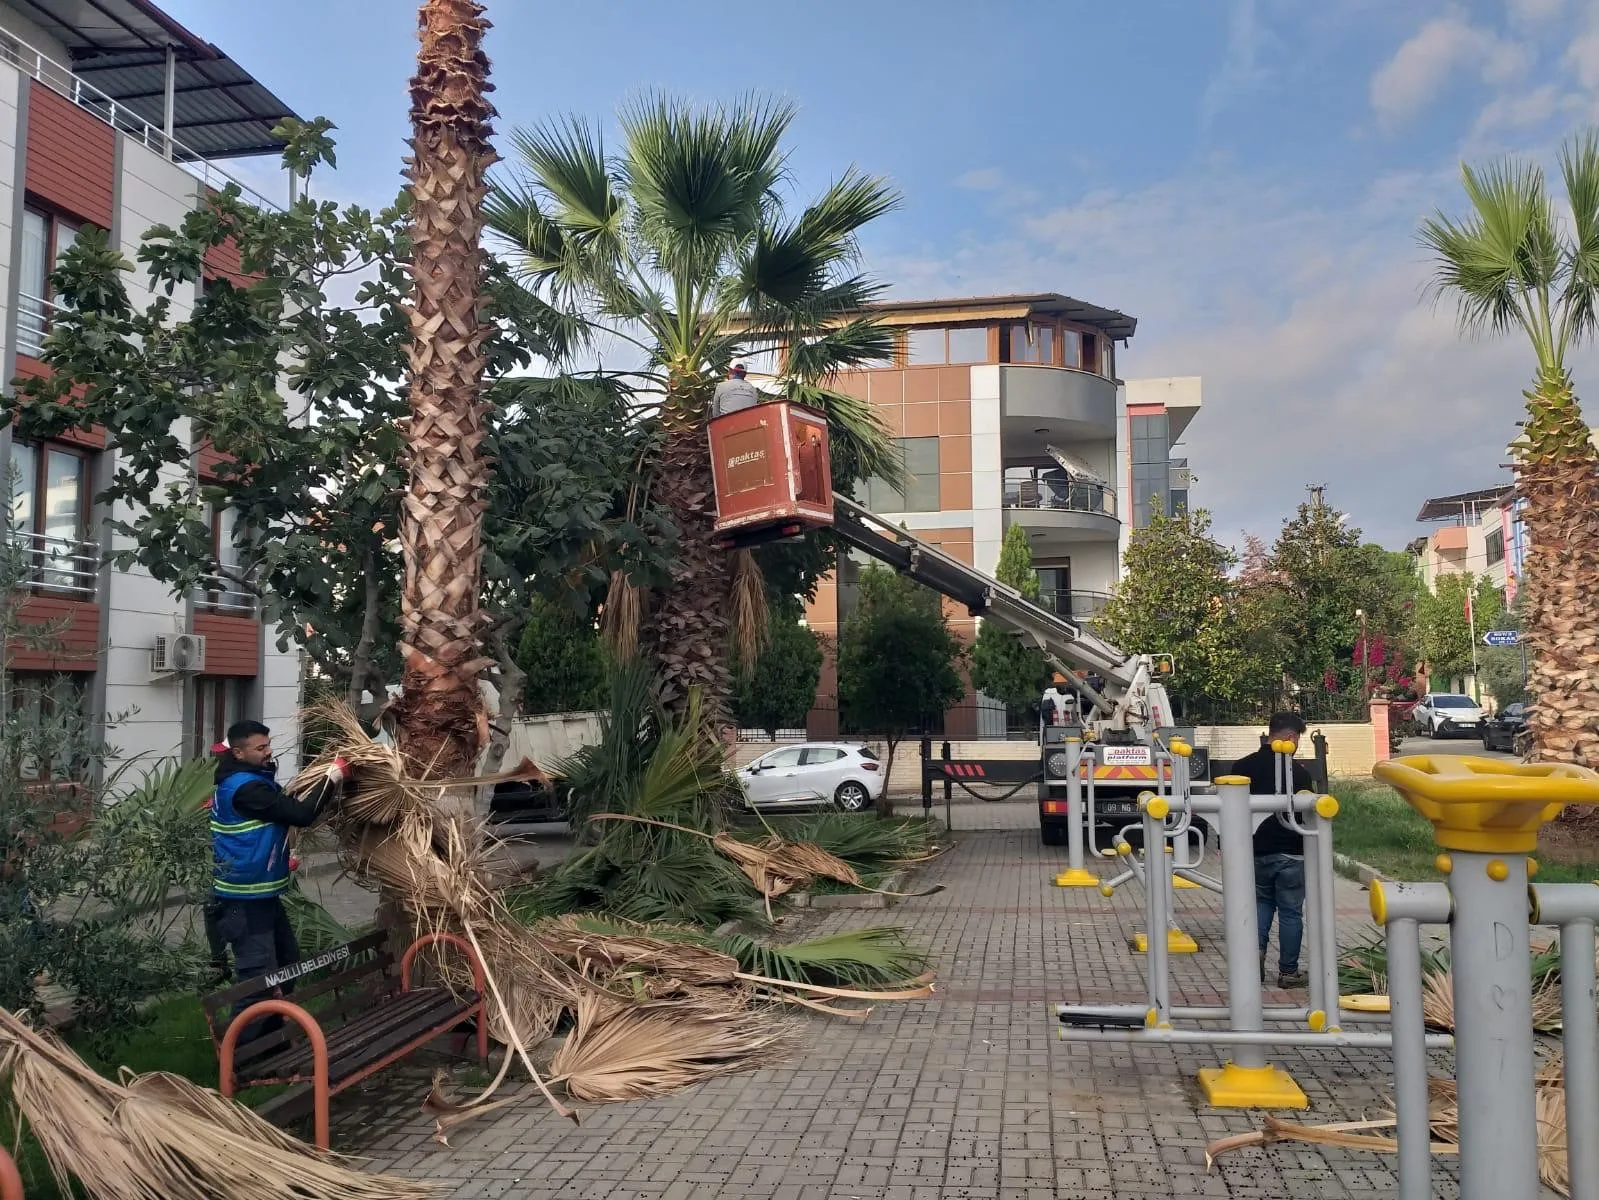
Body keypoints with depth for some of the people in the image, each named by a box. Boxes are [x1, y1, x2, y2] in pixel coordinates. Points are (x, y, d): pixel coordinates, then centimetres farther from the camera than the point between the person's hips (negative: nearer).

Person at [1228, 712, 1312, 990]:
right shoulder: (1298, 772, -11)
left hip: (1255, 852, 3)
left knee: (1262, 902, 21)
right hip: (1290, 854, -3)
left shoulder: (1242, 767, -1)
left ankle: (1256, 950, 1)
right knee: (1290, 912, 7)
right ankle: (1288, 972, 13)